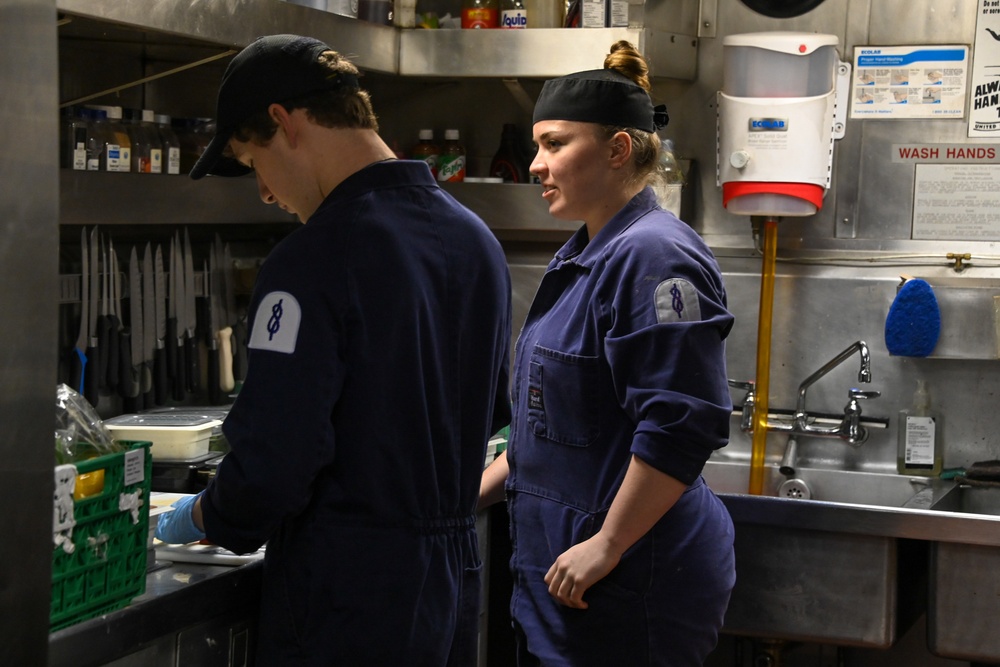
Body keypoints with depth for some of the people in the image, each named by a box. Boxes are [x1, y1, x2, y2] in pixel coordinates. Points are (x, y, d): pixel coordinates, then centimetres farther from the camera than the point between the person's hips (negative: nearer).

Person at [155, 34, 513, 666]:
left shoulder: (313, 261, -19)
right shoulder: (478, 239, 6)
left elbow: (272, 465, -22)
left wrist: (200, 518, -3)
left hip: (346, 595, -8)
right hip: (455, 582, 8)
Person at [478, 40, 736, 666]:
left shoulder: (653, 256, -18)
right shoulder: (579, 258, 14)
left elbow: (681, 429, -25)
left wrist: (607, 545, -22)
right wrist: (482, 489, 17)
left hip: (631, 588, -10)